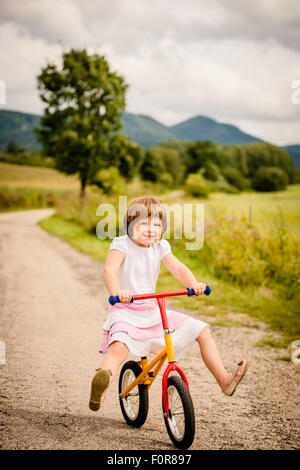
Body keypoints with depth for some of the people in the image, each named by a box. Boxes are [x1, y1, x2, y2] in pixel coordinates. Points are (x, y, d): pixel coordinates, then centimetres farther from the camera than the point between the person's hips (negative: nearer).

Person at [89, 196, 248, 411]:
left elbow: (178, 268, -8)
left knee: (202, 330, 2)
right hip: (125, 312, -6)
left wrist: (193, 284, -31)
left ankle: (224, 379, 6)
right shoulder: (121, 244, -10)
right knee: (119, 347, -38)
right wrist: (116, 292, -50)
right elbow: (109, 269, -28)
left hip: (153, 311, 6)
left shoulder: (160, 247, 5)